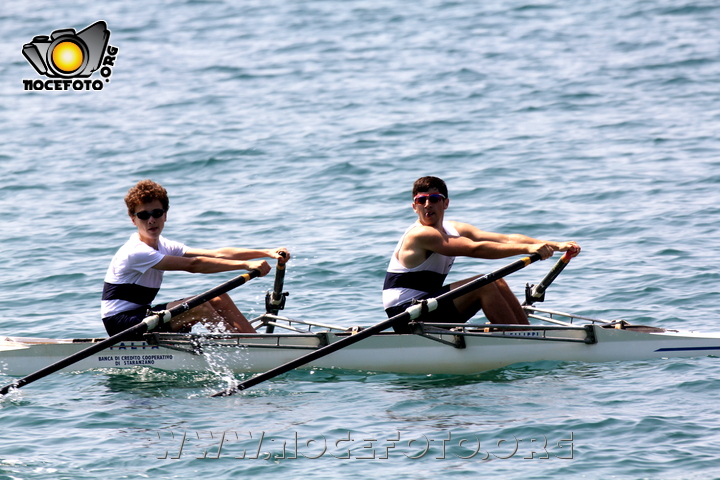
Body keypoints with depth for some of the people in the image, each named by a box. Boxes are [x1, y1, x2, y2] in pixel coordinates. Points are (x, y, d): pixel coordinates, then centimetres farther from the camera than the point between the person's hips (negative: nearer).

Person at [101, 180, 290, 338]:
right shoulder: (136, 252, -21)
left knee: (219, 299, -2)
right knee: (198, 306, -25)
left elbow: (217, 254, -3)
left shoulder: (163, 246, 7)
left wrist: (267, 253, -13)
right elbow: (192, 265, -29)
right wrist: (245, 265, -33)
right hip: (120, 324, -9)